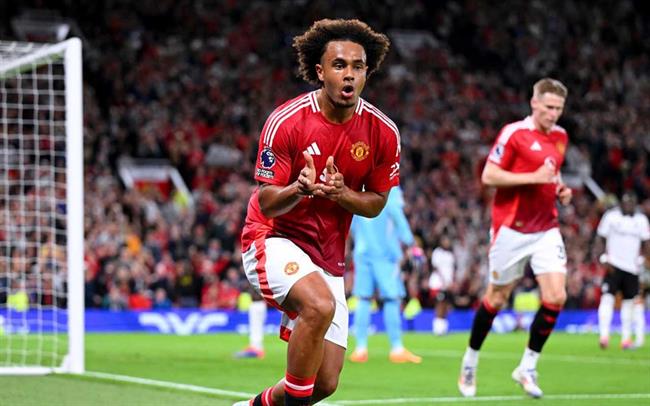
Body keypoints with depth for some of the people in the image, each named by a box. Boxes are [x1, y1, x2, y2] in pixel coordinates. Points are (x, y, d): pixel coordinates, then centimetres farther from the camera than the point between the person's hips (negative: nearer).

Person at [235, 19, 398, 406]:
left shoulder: (383, 132, -7)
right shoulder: (286, 121, -16)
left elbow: (376, 203, 4)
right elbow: (266, 202, -12)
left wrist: (341, 193, -19)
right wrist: (301, 189, -35)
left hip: (328, 255, 5)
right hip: (273, 239, -5)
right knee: (320, 304, -37)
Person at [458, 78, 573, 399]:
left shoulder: (560, 137, 10)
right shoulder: (513, 133, -11)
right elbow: (488, 176, -15)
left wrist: (561, 190, 4)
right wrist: (533, 177, -22)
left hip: (546, 230, 5)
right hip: (511, 228, -5)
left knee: (556, 296, -10)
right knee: (497, 298, 6)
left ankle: (527, 367, 3)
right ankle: (470, 361, 26)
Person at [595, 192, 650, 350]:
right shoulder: (610, 216, -3)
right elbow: (600, 239, -1)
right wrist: (604, 259, -13)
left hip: (632, 267, 4)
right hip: (614, 265, -4)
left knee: (629, 301, 10)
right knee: (607, 297, -17)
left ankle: (626, 338, 21)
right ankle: (604, 335, -22)